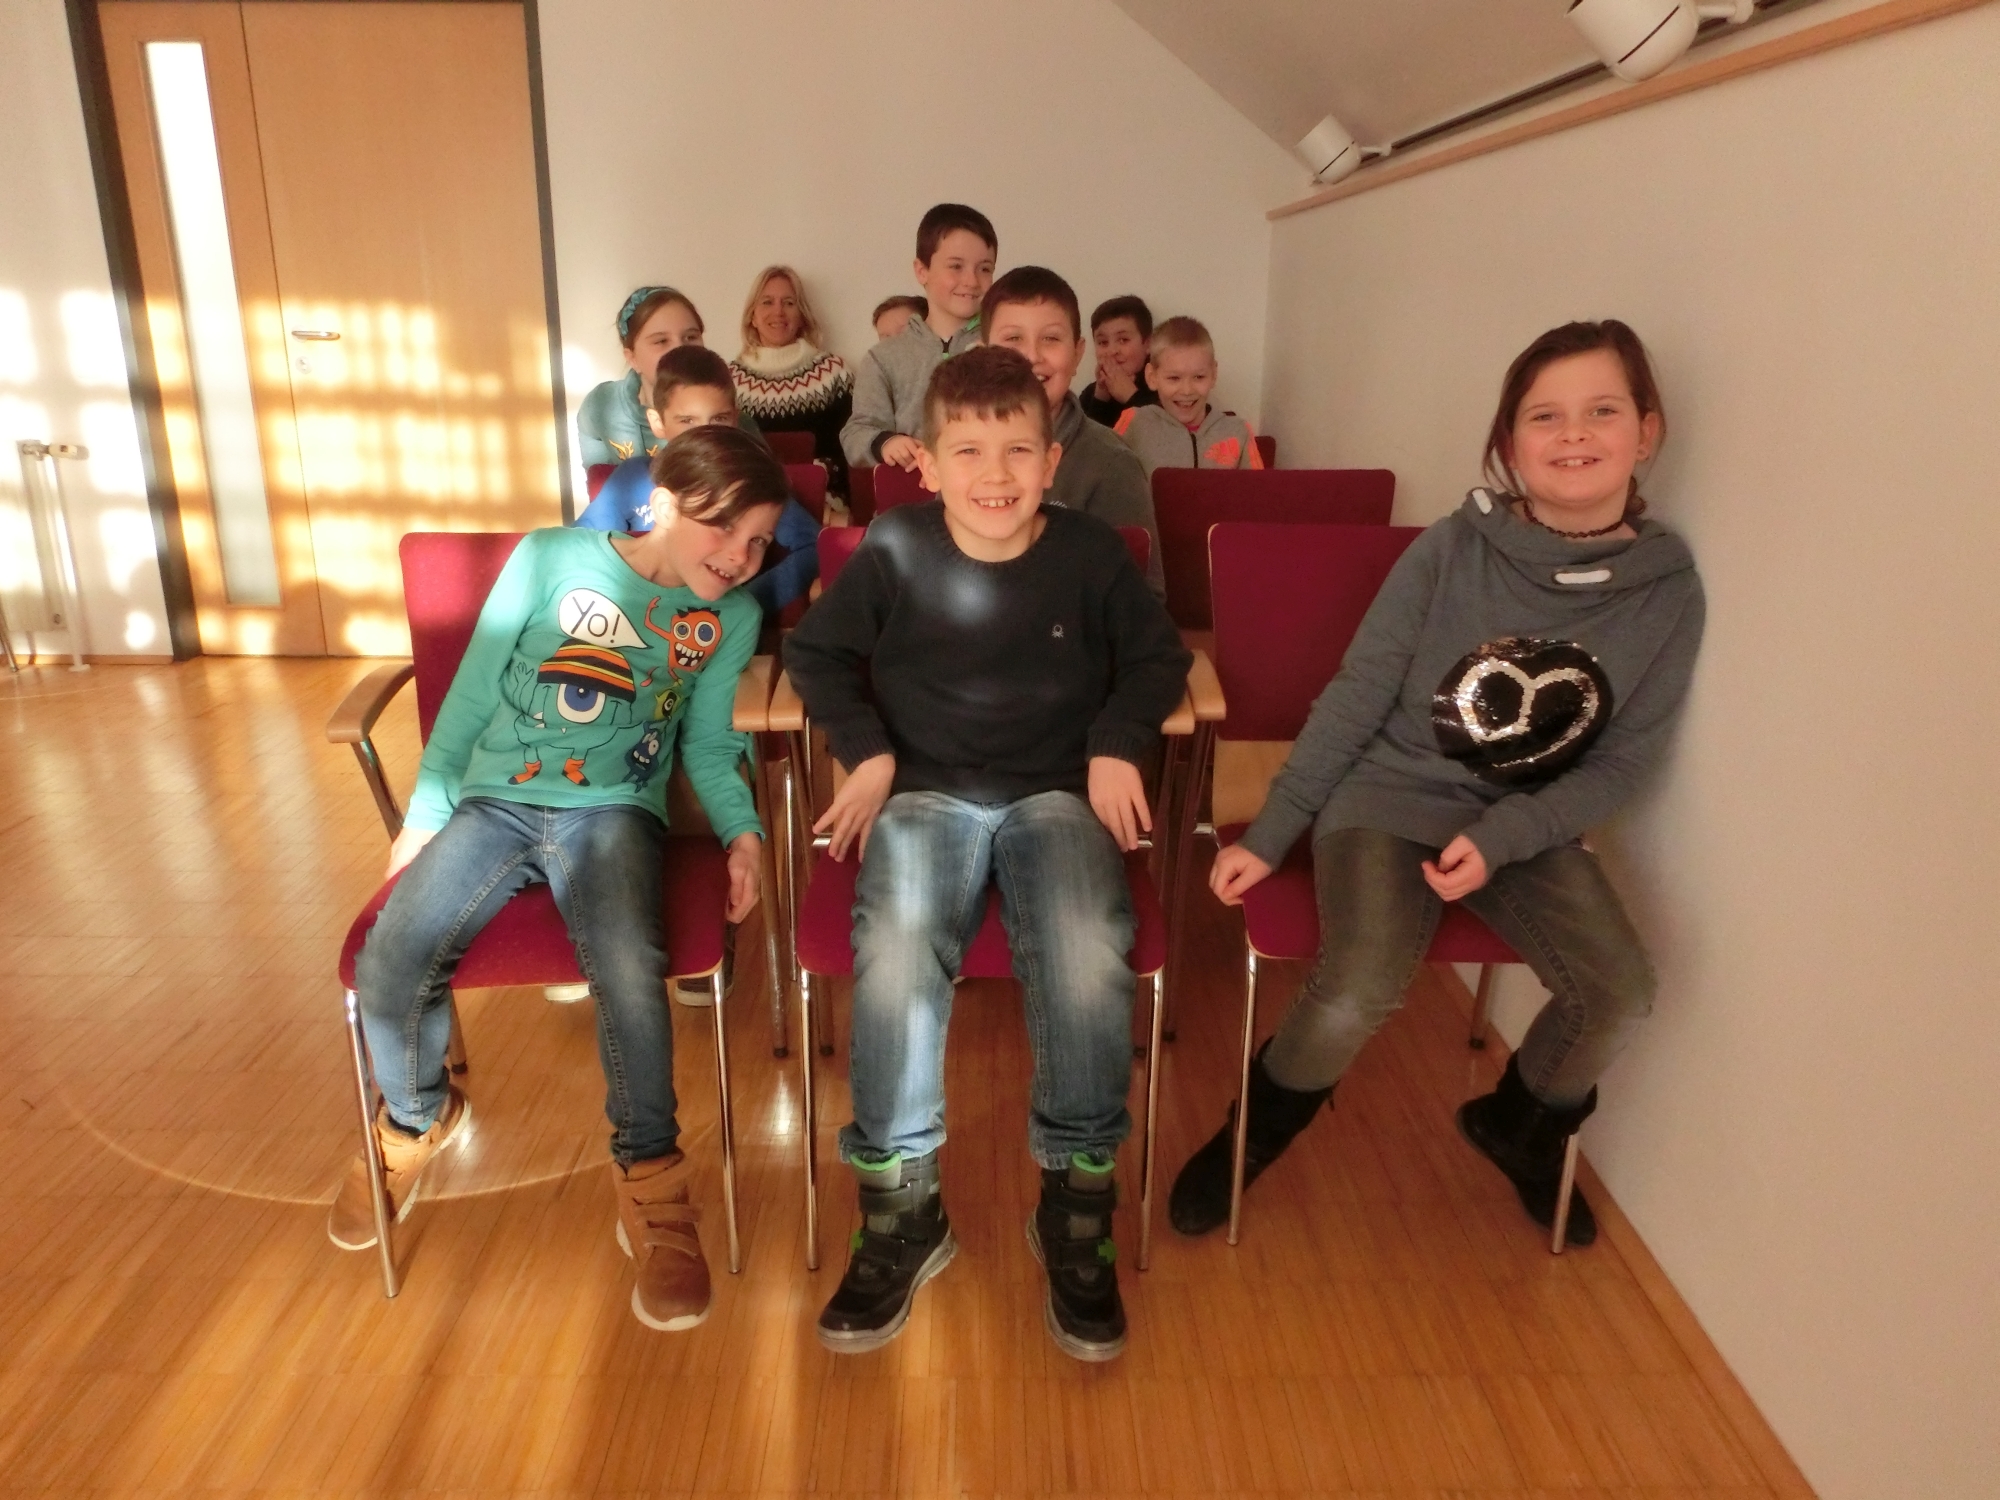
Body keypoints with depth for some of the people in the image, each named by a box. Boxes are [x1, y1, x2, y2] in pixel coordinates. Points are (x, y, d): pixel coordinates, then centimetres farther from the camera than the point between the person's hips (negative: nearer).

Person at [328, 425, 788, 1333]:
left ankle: (649, 1179, -8)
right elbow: (475, 692, 6)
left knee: (628, 973, -31)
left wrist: (740, 829, -4)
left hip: (613, 812, -1)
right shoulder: (552, 559, 2)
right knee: (389, 971, -18)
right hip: (492, 803, 1)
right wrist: (425, 810, 6)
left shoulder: (732, 618, 8)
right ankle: (417, 1121, 16)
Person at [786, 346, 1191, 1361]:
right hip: (926, 793, 0)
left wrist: (1117, 744, -3)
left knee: (1090, 961, -30)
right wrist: (868, 750, -3)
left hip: (1056, 793, 1)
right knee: (894, 958, -31)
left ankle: (1077, 1208, -6)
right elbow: (815, 652, 10)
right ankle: (901, 1212, -8)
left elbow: (1156, 656, 14)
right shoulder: (894, 549, -1)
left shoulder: (1090, 552, 1)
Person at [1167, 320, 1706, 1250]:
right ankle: (1258, 1128, 8)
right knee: (1358, 992, -26)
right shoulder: (1453, 549, -11)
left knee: (1621, 994, -18)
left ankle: (1522, 1126, 17)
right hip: (1391, 798, -3)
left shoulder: (1668, 590, -5)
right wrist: (1270, 832, -7)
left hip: (1531, 826, 3)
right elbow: (1354, 698, -6)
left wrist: (1501, 837, -17)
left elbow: (1621, 762, -1)